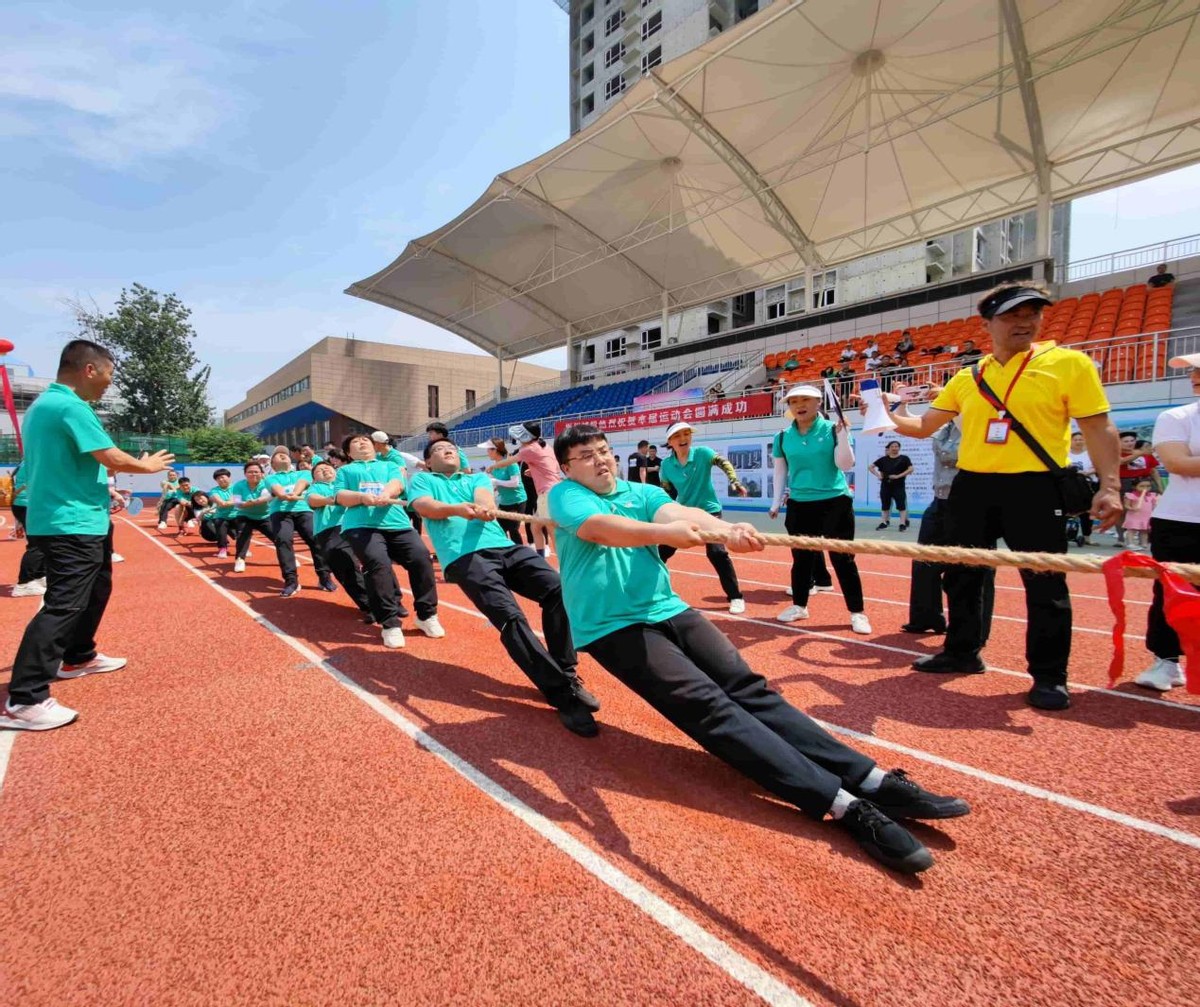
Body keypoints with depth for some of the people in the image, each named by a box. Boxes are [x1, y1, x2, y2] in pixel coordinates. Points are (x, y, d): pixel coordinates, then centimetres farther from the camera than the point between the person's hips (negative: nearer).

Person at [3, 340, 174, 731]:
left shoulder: (43, 404, 15)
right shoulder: (71, 407, -18)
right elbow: (112, 457, -20)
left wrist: (101, 491, 24)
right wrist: (147, 465, -3)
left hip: (75, 520, 11)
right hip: (72, 525, -11)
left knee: (95, 591, 22)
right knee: (64, 604, -11)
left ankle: (78, 658, 37)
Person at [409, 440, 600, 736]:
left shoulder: (477, 477, 29)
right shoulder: (422, 480, 24)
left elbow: (484, 497, 6)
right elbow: (425, 507, 2)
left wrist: (483, 507, -21)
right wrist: (457, 509, -21)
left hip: (505, 547, 4)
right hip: (464, 556, -4)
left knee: (557, 589, -20)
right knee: (510, 617, -25)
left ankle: (567, 673, -5)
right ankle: (563, 695, -23)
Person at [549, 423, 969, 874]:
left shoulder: (640, 493, 13)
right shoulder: (565, 495, 0)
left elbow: (681, 513, -9)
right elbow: (599, 528, -23)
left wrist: (726, 529, -32)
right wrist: (662, 532, -42)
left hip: (668, 610, 5)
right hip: (613, 628, -5)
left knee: (749, 688, -9)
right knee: (707, 705, -21)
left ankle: (874, 781, -13)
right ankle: (844, 804, -28)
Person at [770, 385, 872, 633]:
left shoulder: (832, 430, -4)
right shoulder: (783, 437, 3)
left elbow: (845, 465, -9)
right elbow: (780, 472, 11)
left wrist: (843, 435, -21)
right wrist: (776, 502, 9)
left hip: (835, 502, -3)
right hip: (799, 505, 3)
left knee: (842, 558, 2)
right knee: (801, 558, 12)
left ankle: (857, 613, 12)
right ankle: (799, 605, 28)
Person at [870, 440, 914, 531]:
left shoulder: (904, 458, -2)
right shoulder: (883, 459, 5)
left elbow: (910, 469, -12)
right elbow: (870, 466, 7)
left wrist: (898, 476, -20)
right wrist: (877, 475, -7)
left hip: (898, 486, -3)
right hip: (885, 486, 3)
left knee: (901, 505, -2)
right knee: (885, 505, 10)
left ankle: (903, 523, 1)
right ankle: (884, 522, 18)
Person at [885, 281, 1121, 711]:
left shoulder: (1069, 363, -2)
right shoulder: (967, 378, 9)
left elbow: (1098, 428, -4)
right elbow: (924, 426, 15)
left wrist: (1109, 485, -13)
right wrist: (888, 417, 2)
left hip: (1034, 488, -4)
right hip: (971, 486, 4)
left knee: (1045, 584, 1)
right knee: (961, 575, 12)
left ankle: (1049, 676, 17)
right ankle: (962, 653, 30)